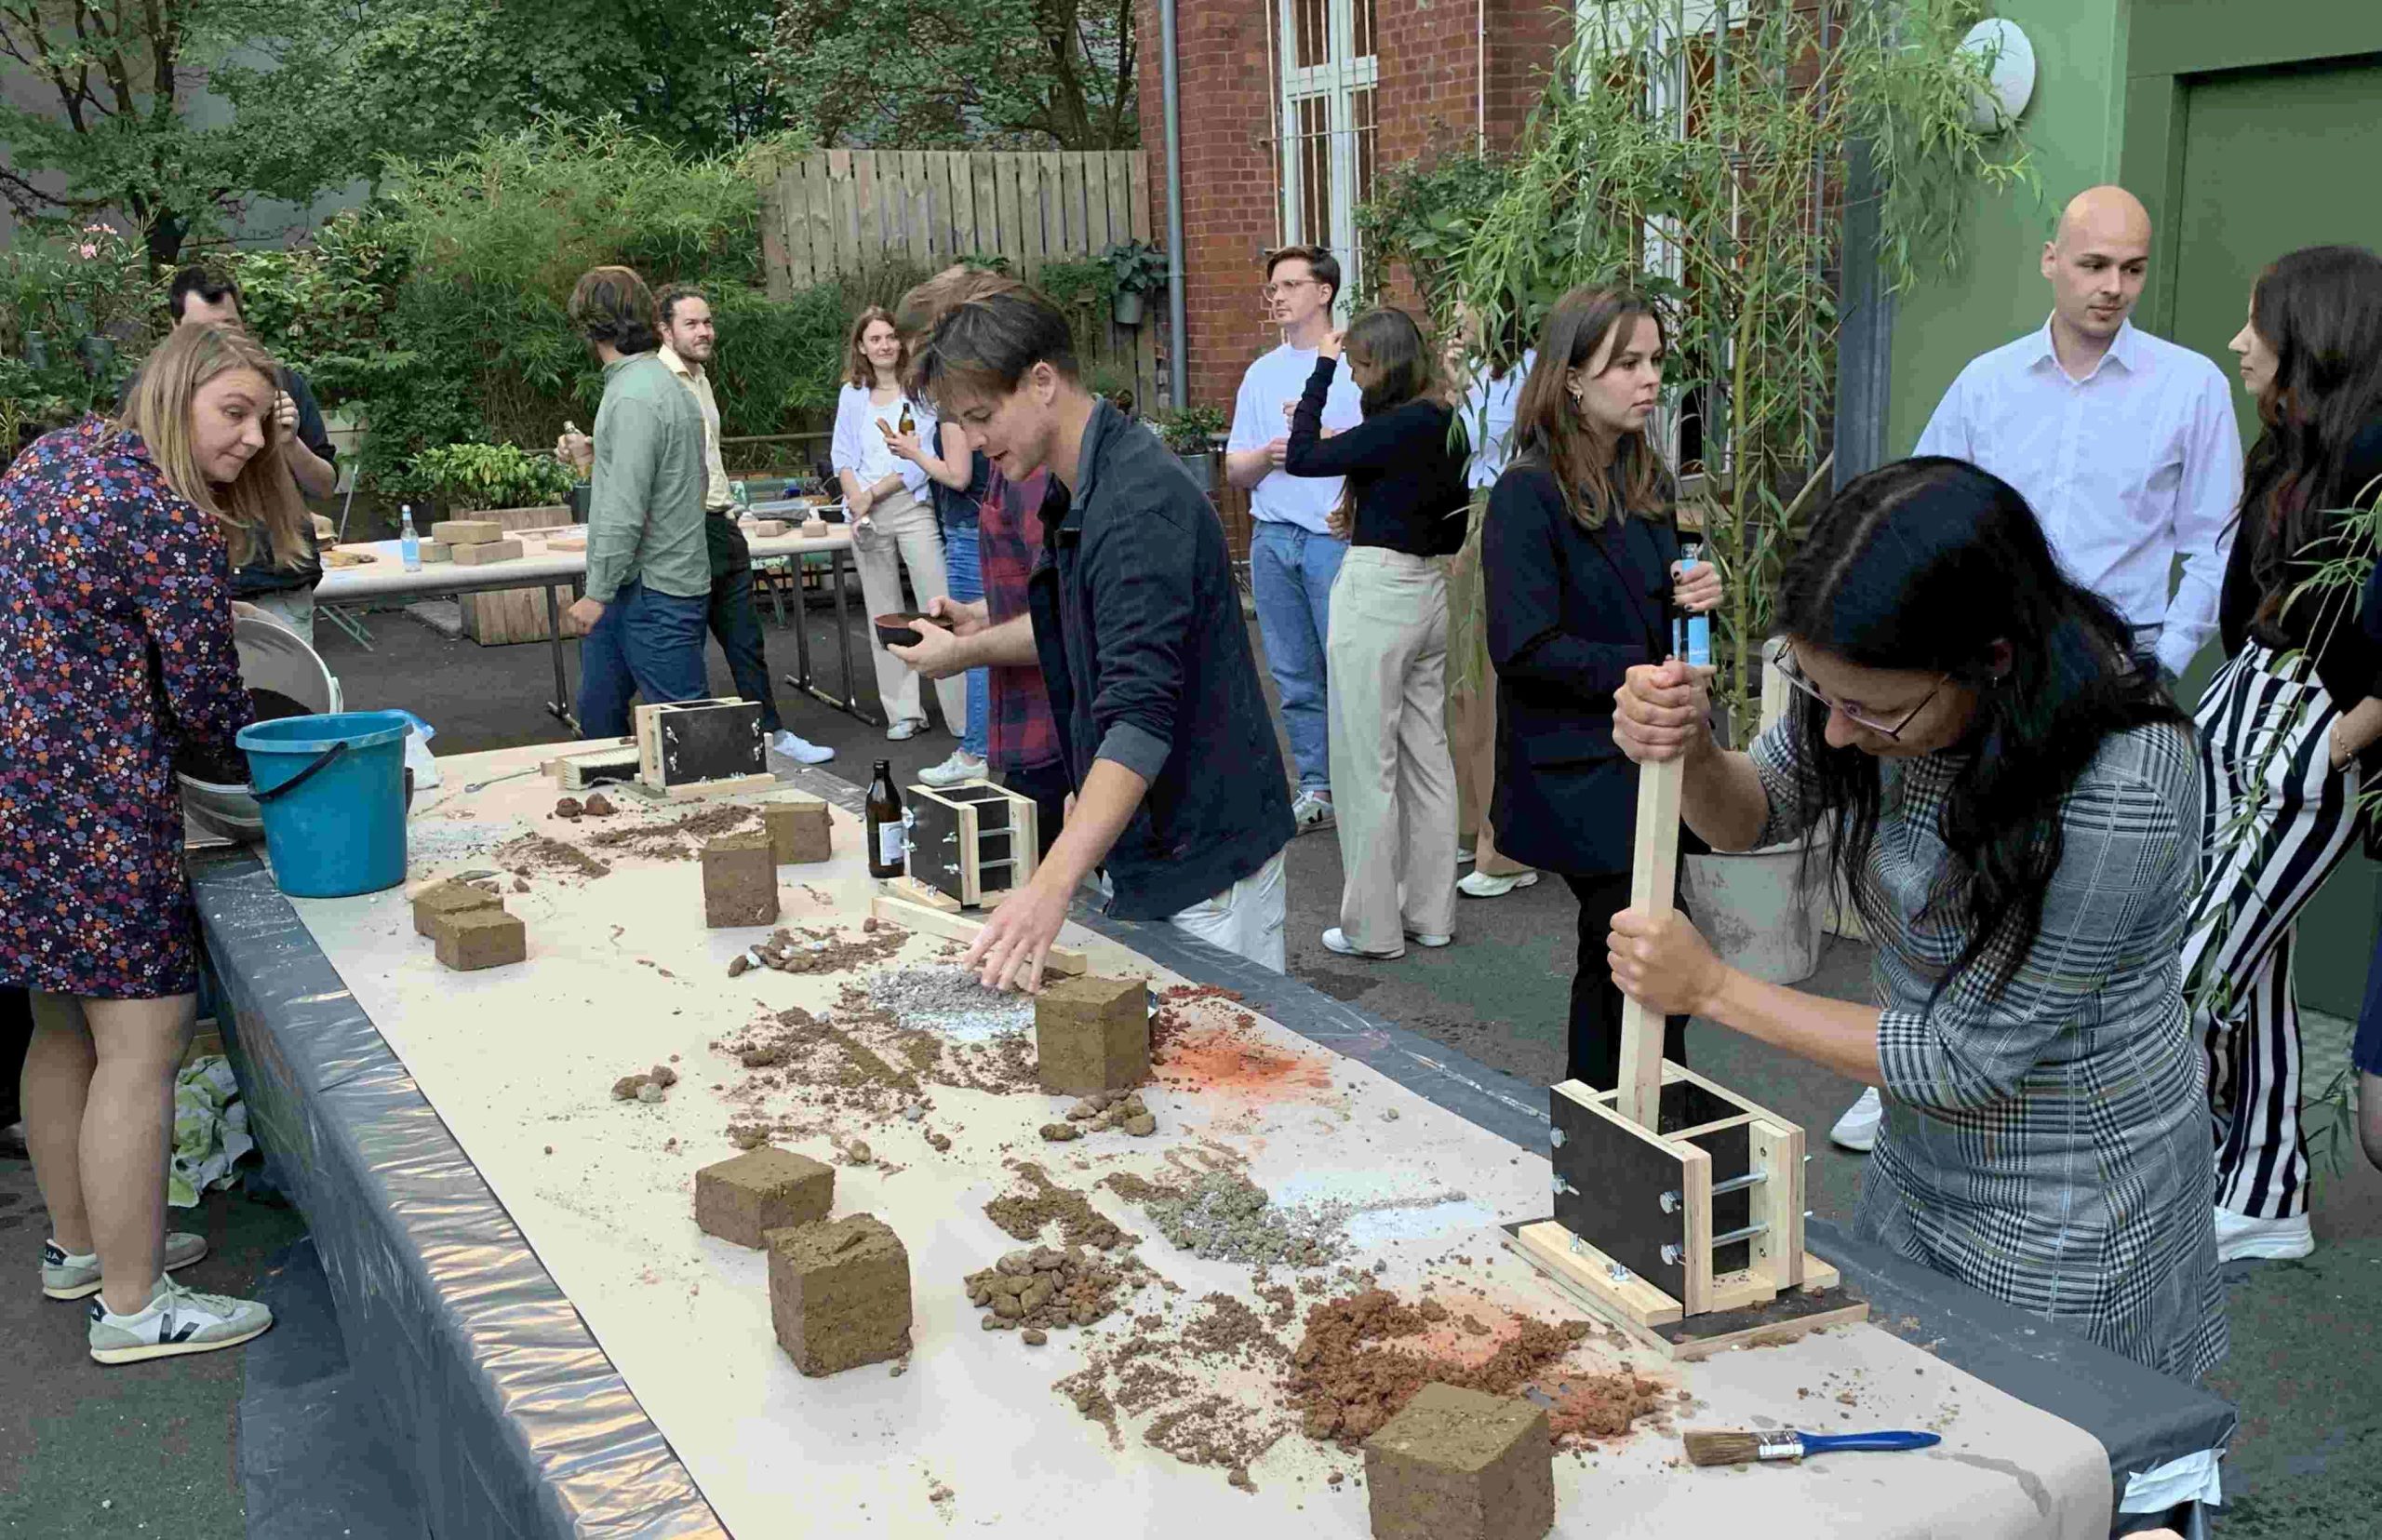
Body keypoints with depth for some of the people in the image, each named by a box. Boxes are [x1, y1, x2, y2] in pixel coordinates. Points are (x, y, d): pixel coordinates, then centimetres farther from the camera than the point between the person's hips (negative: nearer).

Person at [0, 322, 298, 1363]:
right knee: (143, 1036, -4)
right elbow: (203, 699, -11)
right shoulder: (177, 524, -15)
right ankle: (131, 1307, 4)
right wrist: (250, 769, 10)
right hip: (85, 800, -10)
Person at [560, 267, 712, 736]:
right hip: (628, 589, 10)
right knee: (598, 715, 18)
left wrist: (599, 592, -18)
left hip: (655, 592, -10)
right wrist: (591, 453, 25)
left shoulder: (635, 397, -19)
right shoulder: (661, 381, 12)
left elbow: (625, 512, -23)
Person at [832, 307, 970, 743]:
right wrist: (856, 498, -6)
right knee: (883, 617, 7)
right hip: (866, 515, 4)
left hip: (912, 507, -4)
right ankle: (903, 712, 15)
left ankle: (965, 715, -9)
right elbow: (842, 454, 11)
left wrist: (873, 493, -9)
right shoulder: (852, 395, 15)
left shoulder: (920, 391, 2)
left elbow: (921, 460, -6)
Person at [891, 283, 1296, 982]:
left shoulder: (1140, 506, -24)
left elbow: (1140, 719, -33)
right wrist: (980, 641, 7)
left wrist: (1052, 887, -41)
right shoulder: (1080, 490, 7)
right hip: (1148, 845, 9)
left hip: (1207, 853, -9)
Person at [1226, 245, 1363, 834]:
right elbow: (1235, 470, 16)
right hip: (1273, 537, 6)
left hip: (1336, 536, -5)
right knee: (1294, 676, 9)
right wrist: (1268, 457, -5)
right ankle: (1316, 788, 18)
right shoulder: (1261, 374, 17)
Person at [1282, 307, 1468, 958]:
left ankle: (1373, 927, 6)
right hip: (1428, 592, 9)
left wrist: (1323, 369, -9)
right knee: (1427, 756, 12)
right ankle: (1430, 914, 20)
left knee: (1367, 763, -1)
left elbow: (1301, 459, -16)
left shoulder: (1401, 426, -16)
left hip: (1377, 593, -9)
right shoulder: (1446, 423, 10)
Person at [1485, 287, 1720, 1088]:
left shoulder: (1646, 482, 12)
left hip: (1644, 760, 8)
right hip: (1581, 774, -8)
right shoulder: (1529, 495, -14)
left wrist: (1693, 596, 0)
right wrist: (1645, 672, -20)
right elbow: (1524, 647, -20)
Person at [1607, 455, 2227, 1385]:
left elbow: (1968, 1058, -24)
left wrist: (1711, 986, -21)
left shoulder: (2119, 799, -34)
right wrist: (1687, 753, -22)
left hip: (2067, 1211, -6)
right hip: (1915, 1166, 6)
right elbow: (1756, 816, 2)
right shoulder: (1870, 679, -17)